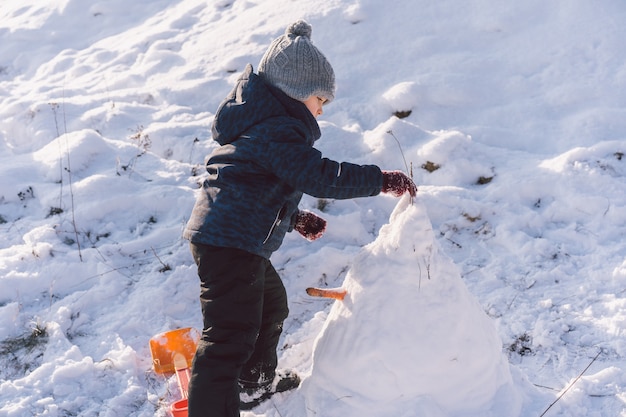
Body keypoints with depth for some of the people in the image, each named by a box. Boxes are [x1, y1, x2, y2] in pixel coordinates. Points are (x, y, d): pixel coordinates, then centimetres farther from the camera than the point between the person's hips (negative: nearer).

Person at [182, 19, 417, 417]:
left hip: (240, 243, 11)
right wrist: (381, 179, -21)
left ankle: (256, 381, 48)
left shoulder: (263, 122, 18)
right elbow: (320, 176, -25)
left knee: (272, 305, 29)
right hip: (231, 245, -11)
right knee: (231, 336, -9)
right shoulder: (278, 132, -16)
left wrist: (296, 218, 20)